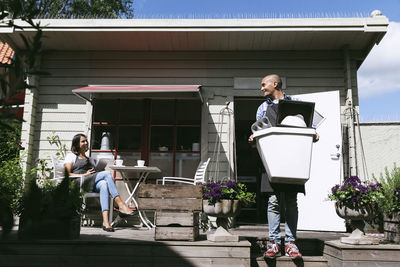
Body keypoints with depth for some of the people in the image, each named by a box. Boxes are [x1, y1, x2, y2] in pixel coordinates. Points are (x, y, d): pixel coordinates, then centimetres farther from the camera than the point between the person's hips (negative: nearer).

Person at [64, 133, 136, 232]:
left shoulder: (90, 159, 35)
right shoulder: (71, 156, 18)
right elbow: (67, 174, 3)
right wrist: (85, 175, -9)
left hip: (92, 185, 4)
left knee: (104, 184, -35)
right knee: (106, 173, -28)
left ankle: (105, 221, -52)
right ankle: (121, 206, -37)